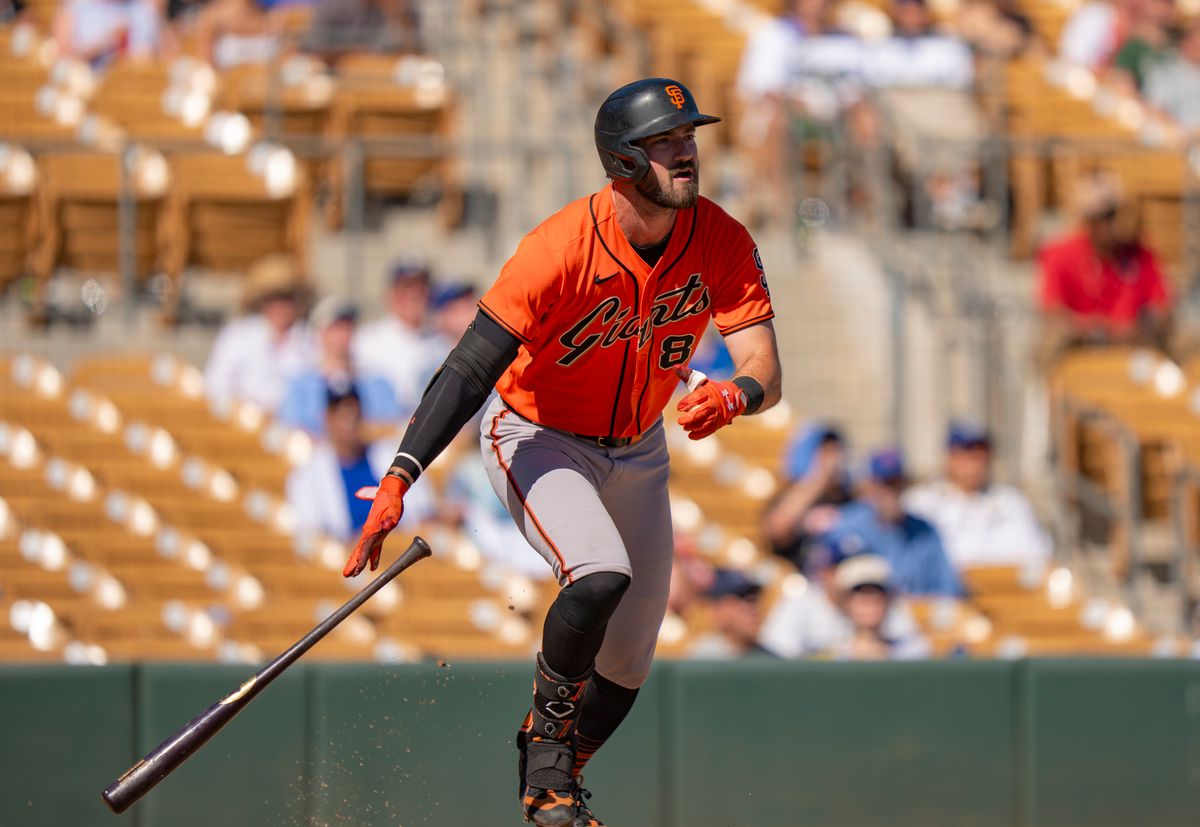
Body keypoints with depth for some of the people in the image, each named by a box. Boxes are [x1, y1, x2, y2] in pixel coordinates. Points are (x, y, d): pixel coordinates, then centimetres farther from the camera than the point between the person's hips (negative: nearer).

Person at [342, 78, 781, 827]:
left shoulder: (723, 243, -17)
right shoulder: (563, 247, -30)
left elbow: (767, 374, -21)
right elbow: (472, 369, -33)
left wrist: (734, 395, -47)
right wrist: (398, 481, -44)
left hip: (637, 453, 5)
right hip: (537, 439, -5)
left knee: (626, 667, 9)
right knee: (601, 576, -32)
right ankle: (547, 742, -9)